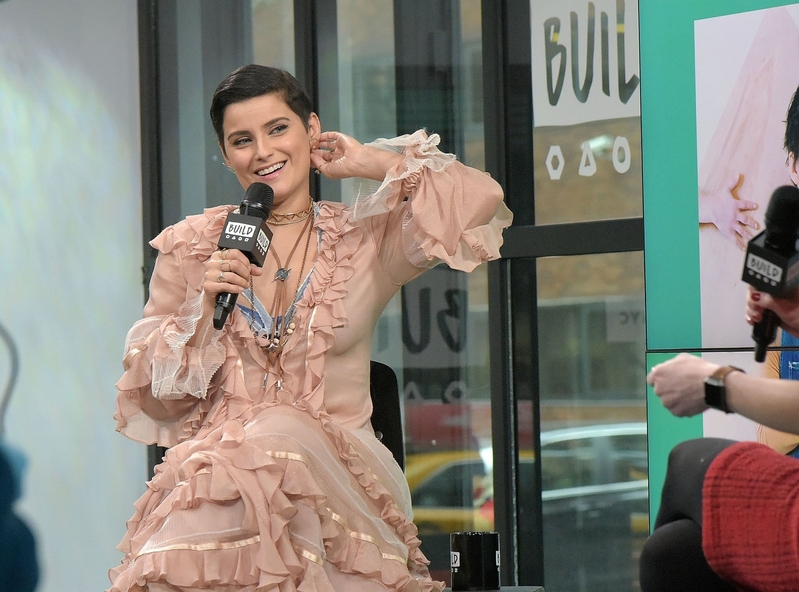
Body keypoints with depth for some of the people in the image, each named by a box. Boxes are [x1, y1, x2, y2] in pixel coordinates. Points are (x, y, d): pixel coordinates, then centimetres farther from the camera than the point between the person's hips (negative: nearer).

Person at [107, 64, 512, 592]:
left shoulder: (365, 240, 9)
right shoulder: (189, 247, 12)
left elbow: (481, 201, -8)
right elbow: (157, 403, 11)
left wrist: (366, 162, 5)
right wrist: (204, 305, -6)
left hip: (336, 474, 0)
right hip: (213, 465, 0)